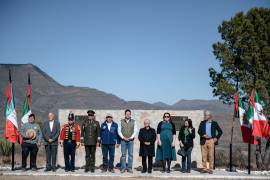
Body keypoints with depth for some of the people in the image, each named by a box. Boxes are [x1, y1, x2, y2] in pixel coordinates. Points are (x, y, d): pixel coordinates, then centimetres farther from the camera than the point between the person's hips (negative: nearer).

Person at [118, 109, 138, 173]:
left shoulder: (133, 122, 5)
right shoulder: (121, 121, 4)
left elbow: (135, 130, 2)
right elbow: (119, 130, 3)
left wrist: (131, 137, -8)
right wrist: (123, 137, -8)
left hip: (131, 140, 0)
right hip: (123, 140, 0)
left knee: (130, 154, 1)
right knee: (123, 154, 0)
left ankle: (129, 168, 7)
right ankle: (123, 168, 6)